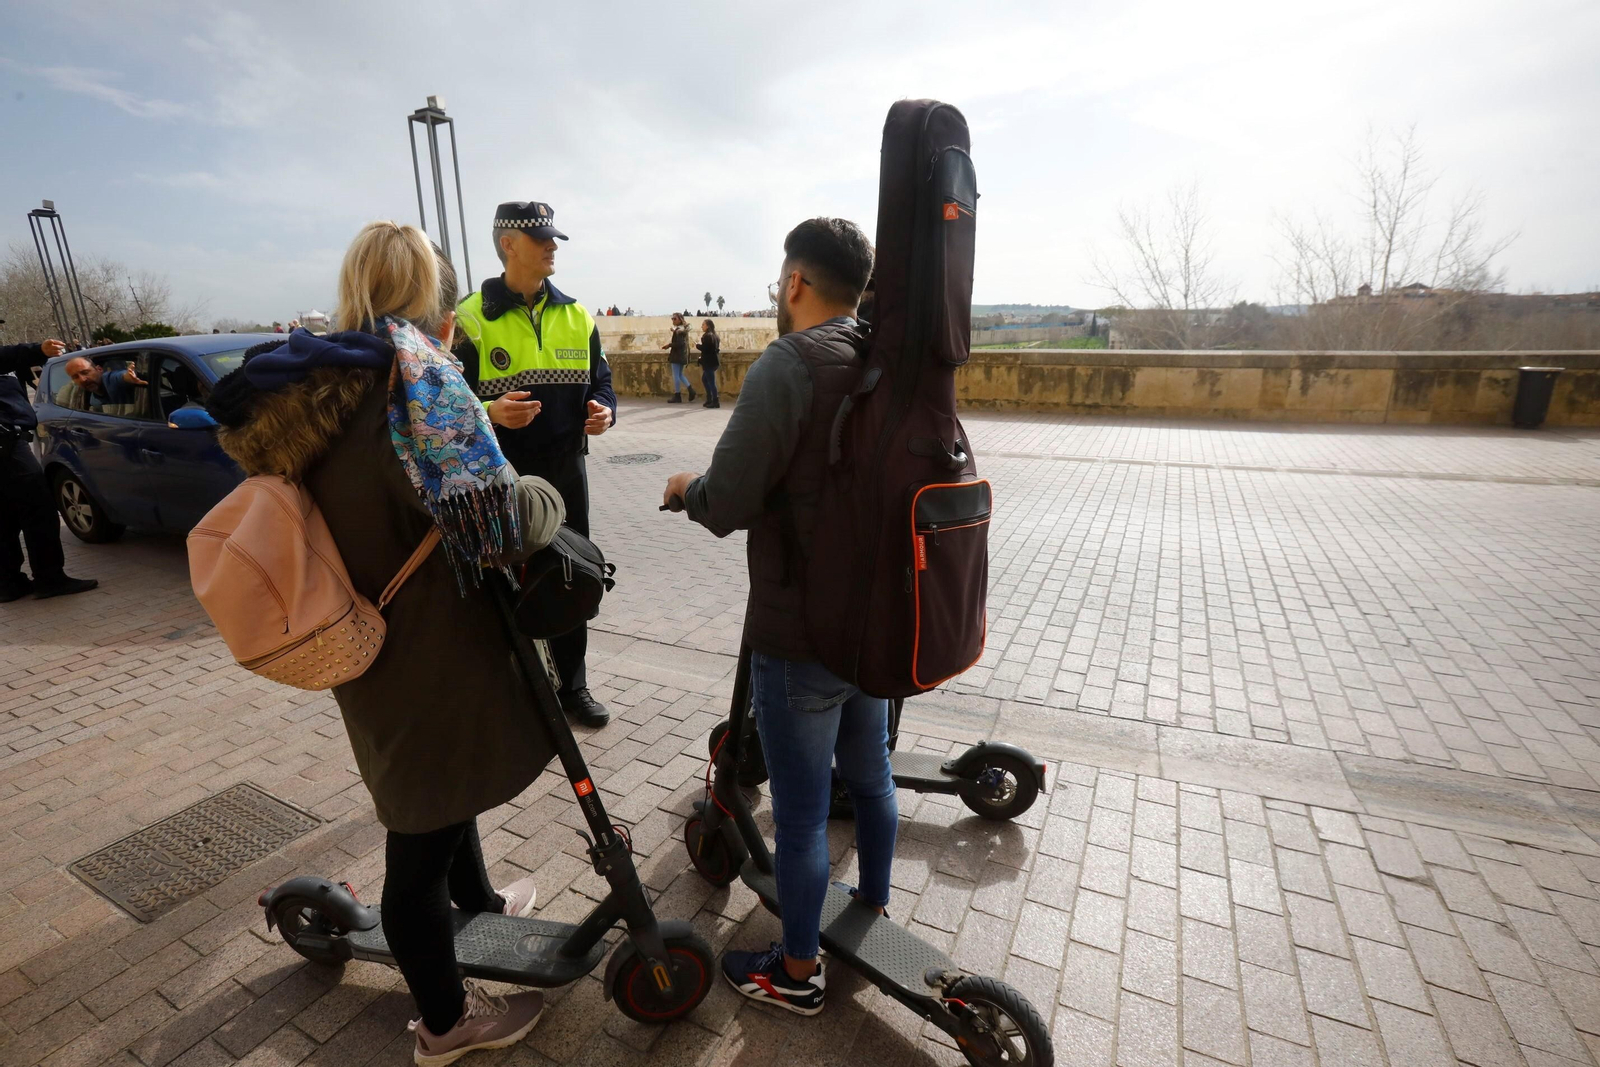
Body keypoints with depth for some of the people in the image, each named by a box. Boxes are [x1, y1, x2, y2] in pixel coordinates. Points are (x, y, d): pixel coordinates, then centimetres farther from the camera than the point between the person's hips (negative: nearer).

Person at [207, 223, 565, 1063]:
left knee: (441, 788, 29)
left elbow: (359, 511, 8)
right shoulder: (415, 374, -21)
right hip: (430, 658, -8)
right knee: (421, 843, 10)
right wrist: (543, 496, -10)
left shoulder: (317, 384, 4)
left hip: (368, 647, 8)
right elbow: (495, 522, -29)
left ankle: (479, 901, 56)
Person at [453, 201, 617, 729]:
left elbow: (599, 383, 13)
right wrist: (489, 412, -26)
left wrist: (602, 412, -10)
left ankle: (572, 683, 30)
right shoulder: (470, 319, -6)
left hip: (566, 470, 4)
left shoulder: (576, 316, 7)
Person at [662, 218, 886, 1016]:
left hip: (800, 634, -7)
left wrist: (686, 488, 0)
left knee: (801, 811, 10)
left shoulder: (788, 365, -19)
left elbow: (726, 506, -22)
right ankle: (873, 912, 47)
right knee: (870, 775, 24)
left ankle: (797, 973, 31)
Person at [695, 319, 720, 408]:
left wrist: (697, 345, -2)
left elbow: (704, 348, -21)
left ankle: (715, 402, -3)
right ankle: (709, 399, 20)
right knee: (704, 379, 18)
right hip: (713, 361, 10)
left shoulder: (707, 336, -14)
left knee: (711, 381, -6)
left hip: (709, 362, -10)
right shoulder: (714, 335, 14)